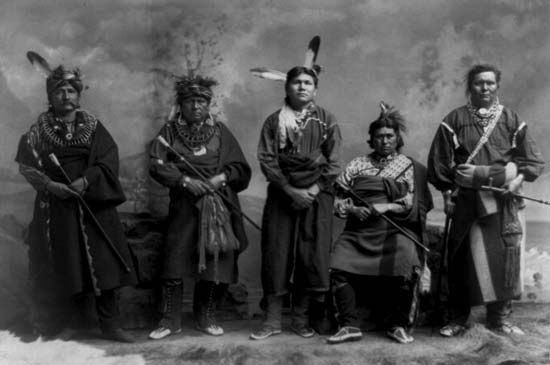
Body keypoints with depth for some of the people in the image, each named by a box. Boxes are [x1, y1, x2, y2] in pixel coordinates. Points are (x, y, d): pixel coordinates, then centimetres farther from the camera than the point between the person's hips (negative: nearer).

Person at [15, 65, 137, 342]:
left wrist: (86, 180, -17)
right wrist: (49, 184, -16)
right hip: (55, 204, 0)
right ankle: (66, 324, 15)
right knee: (63, 265, 2)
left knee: (103, 260, -2)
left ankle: (110, 324, 5)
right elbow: (26, 163, -1)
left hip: (93, 201, 1)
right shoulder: (40, 128, 5)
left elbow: (109, 159, -3)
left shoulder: (93, 126, 7)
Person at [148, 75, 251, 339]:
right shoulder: (170, 131, 7)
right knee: (175, 258, -7)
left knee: (217, 261, 1)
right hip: (184, 205, -1)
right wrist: (185, 181, -18)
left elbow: (241, 168, 7)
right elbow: (157, 165, -6)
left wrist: (221, 177, -11)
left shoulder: (220, 131, 10)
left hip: (218, 206, 1)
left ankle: (205, 317, 17)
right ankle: (170, 319, 5)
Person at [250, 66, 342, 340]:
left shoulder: (326, 121, 6)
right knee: (276, 254, 0)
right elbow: (266, 160, -2)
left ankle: (301, 318, 13)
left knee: (312, 256, 0)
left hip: (317, 195, 0)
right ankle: (273, 319, 9)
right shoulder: (274, 121, 6)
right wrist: (291, 190, -13)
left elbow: (334, 162, 1)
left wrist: (314, 189, -11)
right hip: (281, 195, 0)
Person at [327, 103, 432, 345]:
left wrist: (387, 207, -11)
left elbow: (416, 205, 4)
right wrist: (353, 209, -7)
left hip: (396, 230, -2)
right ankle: (349, 325, -9)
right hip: (358, 231, 2)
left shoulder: (410, 167, 14)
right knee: (339, 268, -22)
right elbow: (338, 200, 14)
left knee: (405, 269, -28)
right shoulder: (357, 165, 19)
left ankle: (399, 326, -6)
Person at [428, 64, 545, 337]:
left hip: (505, 199, 2)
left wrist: (518, 179, -9)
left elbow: (533, 160, 8)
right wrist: (447, 194, -2)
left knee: (504, 255, 1)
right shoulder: (455, 120, 4)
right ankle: (457, 318, 10)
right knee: (464, 258, 0)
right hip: (467, 201, -1)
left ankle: (499, 317, 15)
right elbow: (440, 162, 3)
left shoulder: (511, 119, 8)